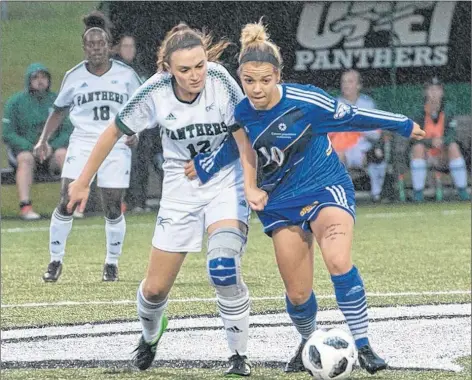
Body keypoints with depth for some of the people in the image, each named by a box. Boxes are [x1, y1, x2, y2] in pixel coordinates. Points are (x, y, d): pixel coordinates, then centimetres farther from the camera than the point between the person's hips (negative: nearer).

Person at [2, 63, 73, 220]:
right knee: (26, 158, -35)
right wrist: (32, 148, -17)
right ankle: (25, 206, -44)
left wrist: (52, 147, -15)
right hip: (24, 147, -1)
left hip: (52, 149, 1)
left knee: (63, 154, -31)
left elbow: (68, 131, 4)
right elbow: (8, 134, -2)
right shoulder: (15, 102, 4)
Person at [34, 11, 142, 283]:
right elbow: (60, 110, 14)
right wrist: (44, 138, 3)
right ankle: (56, 261, 3)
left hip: (117, 146, -1)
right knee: (66, 204, -10)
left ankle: (112, 263, 17)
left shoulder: (126, 75, -1)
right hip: (82, 144, 1)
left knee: (113, 209, -1)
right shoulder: (74, 76, 2)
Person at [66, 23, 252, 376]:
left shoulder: (220, 80, -22)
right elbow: (114, 132, -3)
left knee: (224, 268, -27)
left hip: (226, 183, -2)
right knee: (155, 288, 7)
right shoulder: (155, 92, -19)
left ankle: (240, 356, -9)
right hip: (180, 190, 2)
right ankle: (150, 335, 44)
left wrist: (209, 161, -21)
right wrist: (83, 181, 3)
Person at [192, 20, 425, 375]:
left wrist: (404, 125, 2)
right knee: (297, 294, 3)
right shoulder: (241, 115, -7)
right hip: (281, 202, 4)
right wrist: (202, 167, 7)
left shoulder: (305, 100, -20)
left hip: (327, 187, -4)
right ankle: (308, 342, 36)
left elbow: (351, 116, -7)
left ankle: (363, 346, -22)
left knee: (338, 261, -31)